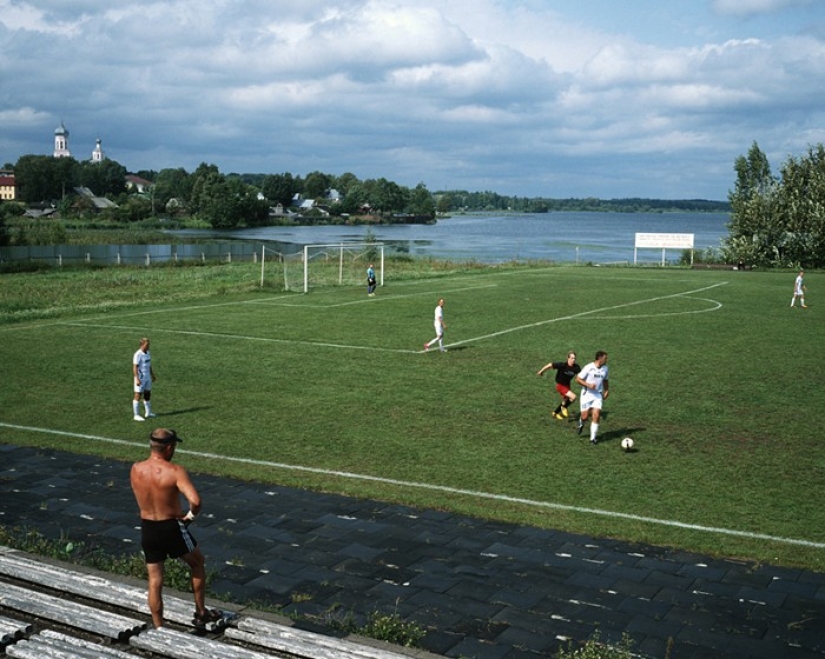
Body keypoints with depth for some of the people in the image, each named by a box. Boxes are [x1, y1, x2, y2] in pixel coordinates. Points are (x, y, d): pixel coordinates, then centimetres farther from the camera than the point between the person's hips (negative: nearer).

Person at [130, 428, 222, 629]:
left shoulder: (135, 469, -4)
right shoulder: (174, 471, -21)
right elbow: (196, 501, -32)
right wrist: (190, 515, -12)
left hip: (147, 529, 4)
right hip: (172, 528, -4)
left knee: (155, 581, 15)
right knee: (198, 563, 21)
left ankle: (158, 628, 23)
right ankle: (201, 613, 28)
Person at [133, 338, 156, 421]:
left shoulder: (148, 353, 9)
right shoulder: (138, 355, -17)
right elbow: (135, 367, -18)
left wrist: (152, 375, 22)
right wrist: (137, 379, -23)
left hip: (147, 378, 8)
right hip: (140, 379, -8)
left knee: (148, 395, 13)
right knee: (138, 396, -3)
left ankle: (148, 413, 24)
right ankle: (136, 415, 2)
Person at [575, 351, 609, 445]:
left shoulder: (605, 368, 4)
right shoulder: (589, 367, -14)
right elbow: (578, 379, -11)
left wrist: (606, 391, 9)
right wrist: (588, 385, -21)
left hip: (598, 395, 4)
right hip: (587, 395, -4)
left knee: (596, 416, -10)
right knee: (585, 416, -1)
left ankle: (593, 438, 0)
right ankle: (581, 424, 37)